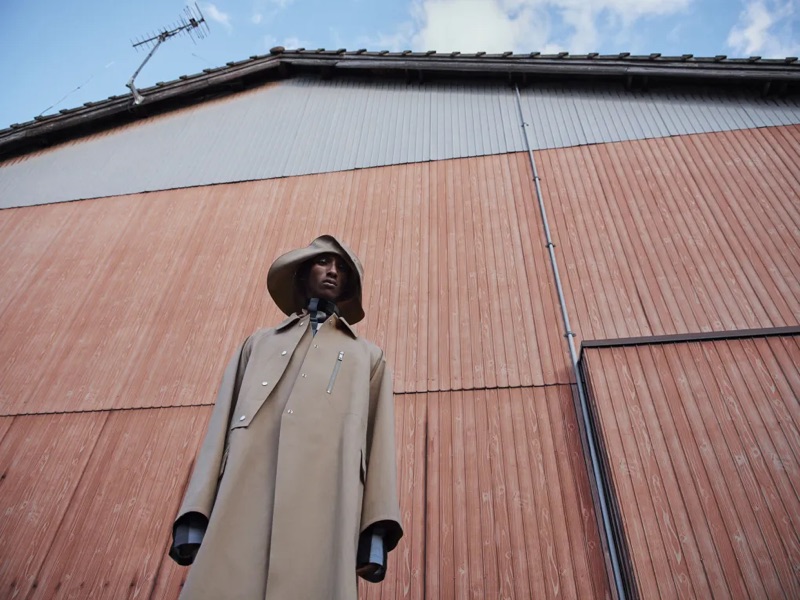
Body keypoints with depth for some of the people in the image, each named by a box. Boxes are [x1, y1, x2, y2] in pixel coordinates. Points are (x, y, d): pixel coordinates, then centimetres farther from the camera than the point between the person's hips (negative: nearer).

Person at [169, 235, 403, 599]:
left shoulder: (367, 357, 24)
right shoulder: (259, 343, 27)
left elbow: (380, 438, 10)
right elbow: (222, 425, 16)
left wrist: (377, 529, -5)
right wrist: (195, 517, 2)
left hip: (323, 506, -1)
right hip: (243, 501, 2)